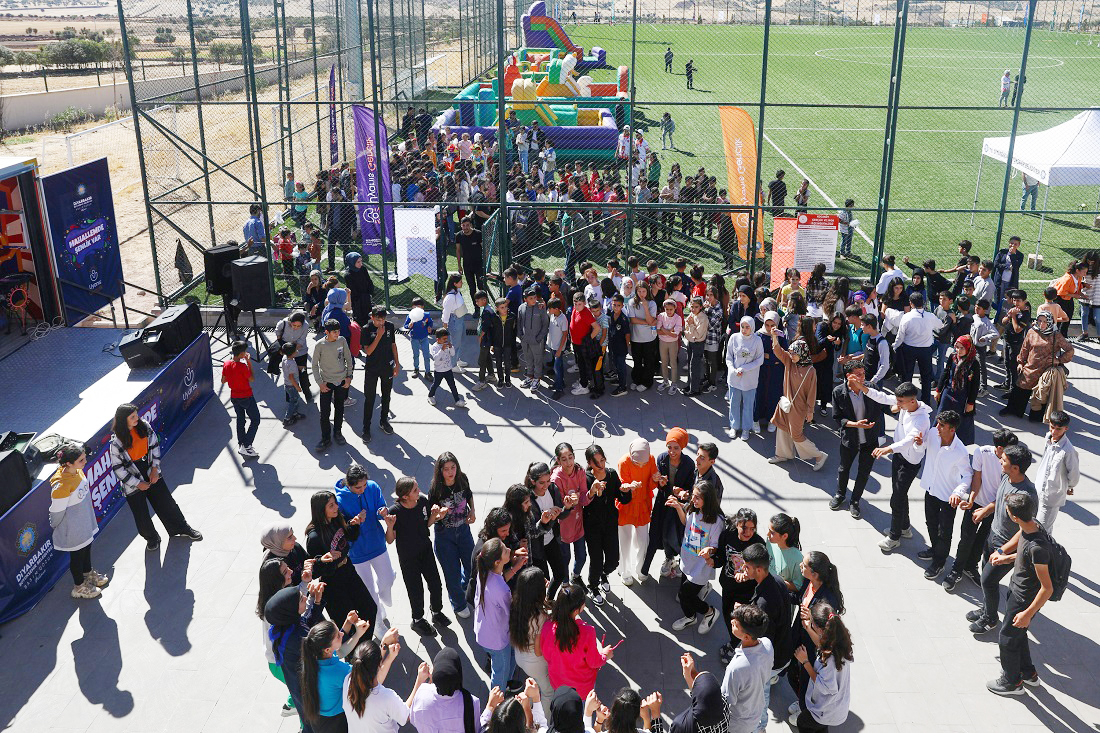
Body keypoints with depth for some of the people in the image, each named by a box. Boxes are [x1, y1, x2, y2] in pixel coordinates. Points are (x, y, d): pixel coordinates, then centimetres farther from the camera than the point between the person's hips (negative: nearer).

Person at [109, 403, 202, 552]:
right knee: (141, 513, 9)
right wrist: (137, 483, -12)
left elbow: (155, 445, 2)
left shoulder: (144, 427, -10)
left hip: (152, 473, 4)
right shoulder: (117, 441, -21)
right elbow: (117, 467, -15)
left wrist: (155, 469, -3)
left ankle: (182, 528, 33)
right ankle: (151, 538, 34)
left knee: (167, 503, 14)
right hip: (132, 481, -4)